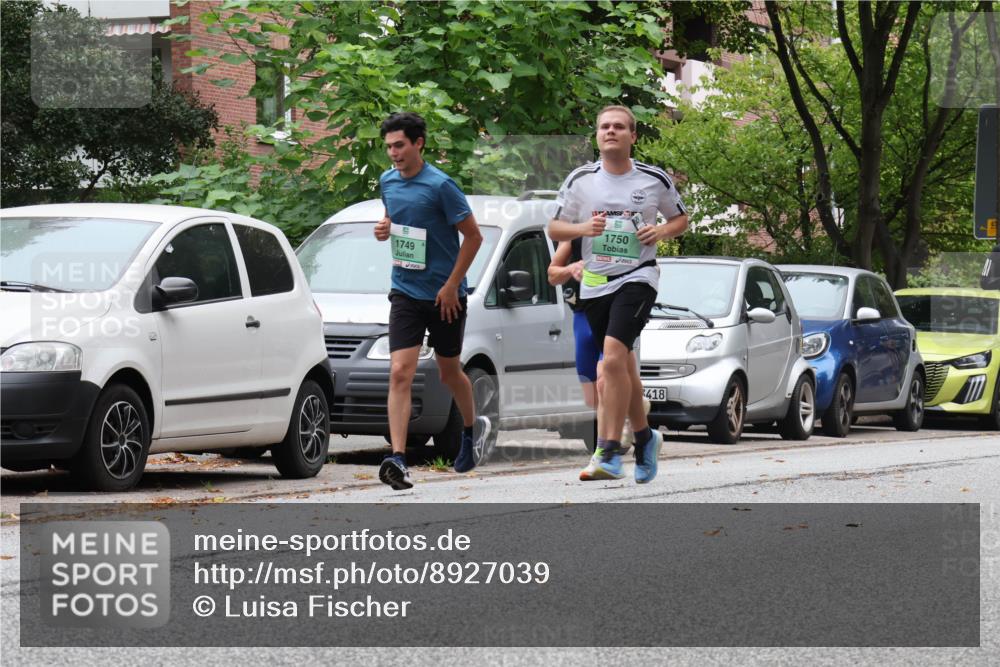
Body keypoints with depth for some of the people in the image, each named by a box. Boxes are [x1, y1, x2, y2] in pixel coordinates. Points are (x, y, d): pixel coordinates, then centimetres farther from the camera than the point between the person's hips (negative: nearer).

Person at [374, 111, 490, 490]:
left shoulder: (440, 185, -15)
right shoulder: (387, 182, 3)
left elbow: (473, 236, -11)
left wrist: (452, 285, -13)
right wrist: (384, 229, -2)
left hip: (444, 296, -4)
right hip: (405, 293, 4)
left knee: (449, 373, 14)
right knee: (400, 373, -12)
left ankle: (472, 428, 43)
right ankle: (398, 459, -19)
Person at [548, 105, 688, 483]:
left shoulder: (655, 180, 2)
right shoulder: (581, 180, 4)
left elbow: (681, 219, 16)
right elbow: (554, 228, 8)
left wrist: (662, 231, -6)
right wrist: (582, 228, -12)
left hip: (638, 277, -4)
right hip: (594, 282, 4)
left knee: (613, 356, -21)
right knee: (622, 367, 12)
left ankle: (610, 451, -19)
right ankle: (644, 437, 33)